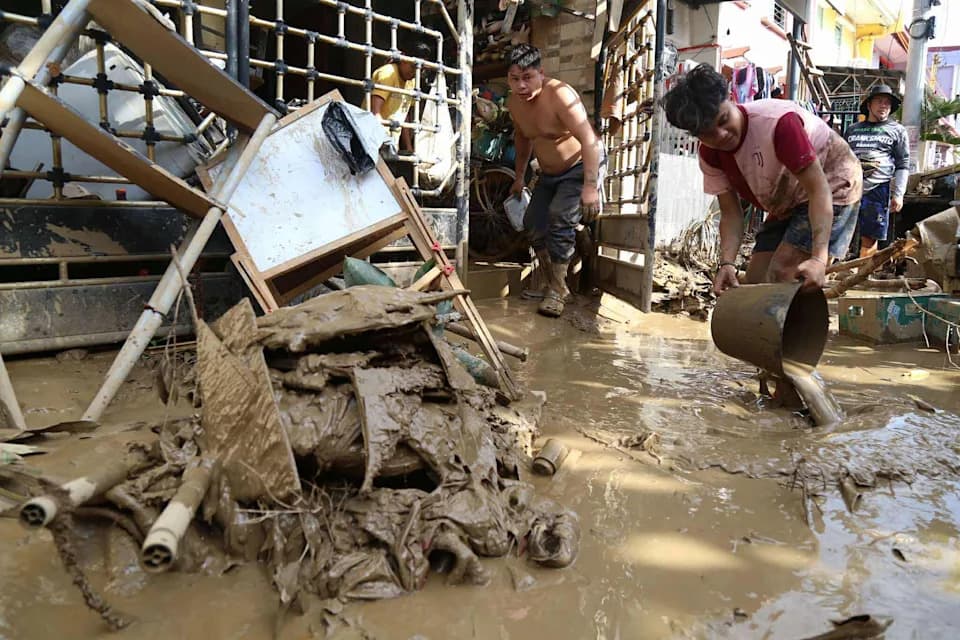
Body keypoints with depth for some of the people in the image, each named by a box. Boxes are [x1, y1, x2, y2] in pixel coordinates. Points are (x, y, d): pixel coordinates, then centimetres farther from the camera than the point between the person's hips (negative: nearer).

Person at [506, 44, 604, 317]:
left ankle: (556, 292, -13)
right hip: (549, 174, 8)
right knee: (534, 223, 4)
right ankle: (552, 282, 23)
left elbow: (590, 140, -33)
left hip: (581, 168, -8)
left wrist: (590, 186, -39)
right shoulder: (514, 102, -5)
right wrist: (519, 177, 19)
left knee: (560, 219, -24)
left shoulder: (559, 94, -28)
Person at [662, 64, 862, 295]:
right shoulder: (710, 155, -11)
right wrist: (727, 263, -29)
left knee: (781, 278, -20)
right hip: (787, 205, 7)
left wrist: (819, 258, -43)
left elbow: (819, 190, -32)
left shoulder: (777, 122, -33)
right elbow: (731, 213, -10)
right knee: (755, 281, 0)